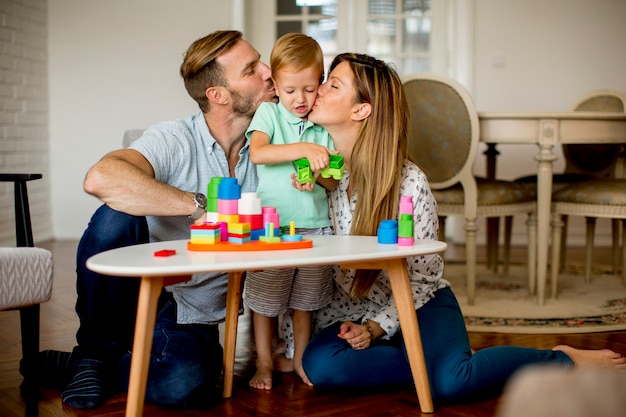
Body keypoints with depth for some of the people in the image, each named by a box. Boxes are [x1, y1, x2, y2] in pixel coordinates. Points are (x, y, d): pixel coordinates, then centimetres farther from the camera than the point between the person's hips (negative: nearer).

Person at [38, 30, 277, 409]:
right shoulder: (174, 140, -13)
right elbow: (100, 179, -33)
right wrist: (199, 205, -32)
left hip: (194, 319, 2)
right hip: (142, 293, -2)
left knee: (187, 384, -32)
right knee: (116, 215, -31)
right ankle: (96, 349, -8)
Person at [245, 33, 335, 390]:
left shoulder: (323, 124, 6)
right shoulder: (269, 113, -2)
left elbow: (334, 180, 6)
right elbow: (257, 152, -21)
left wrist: (320, 176, -17)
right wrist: (304, 149, -30)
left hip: (315, 226, 3)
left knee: (305, 300, 14)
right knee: (266, 300, 7)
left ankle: (300, 359, 31)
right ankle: (265, 362, 25)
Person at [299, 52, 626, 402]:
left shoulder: (409, 182, -16)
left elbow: (421, 277, -10)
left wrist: (376, 327, -19)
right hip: (348, 309, 4)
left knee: (450, 381, -31)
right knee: (318, 363, -29)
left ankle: (564, 360, -5)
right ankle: (431, 360, -11)